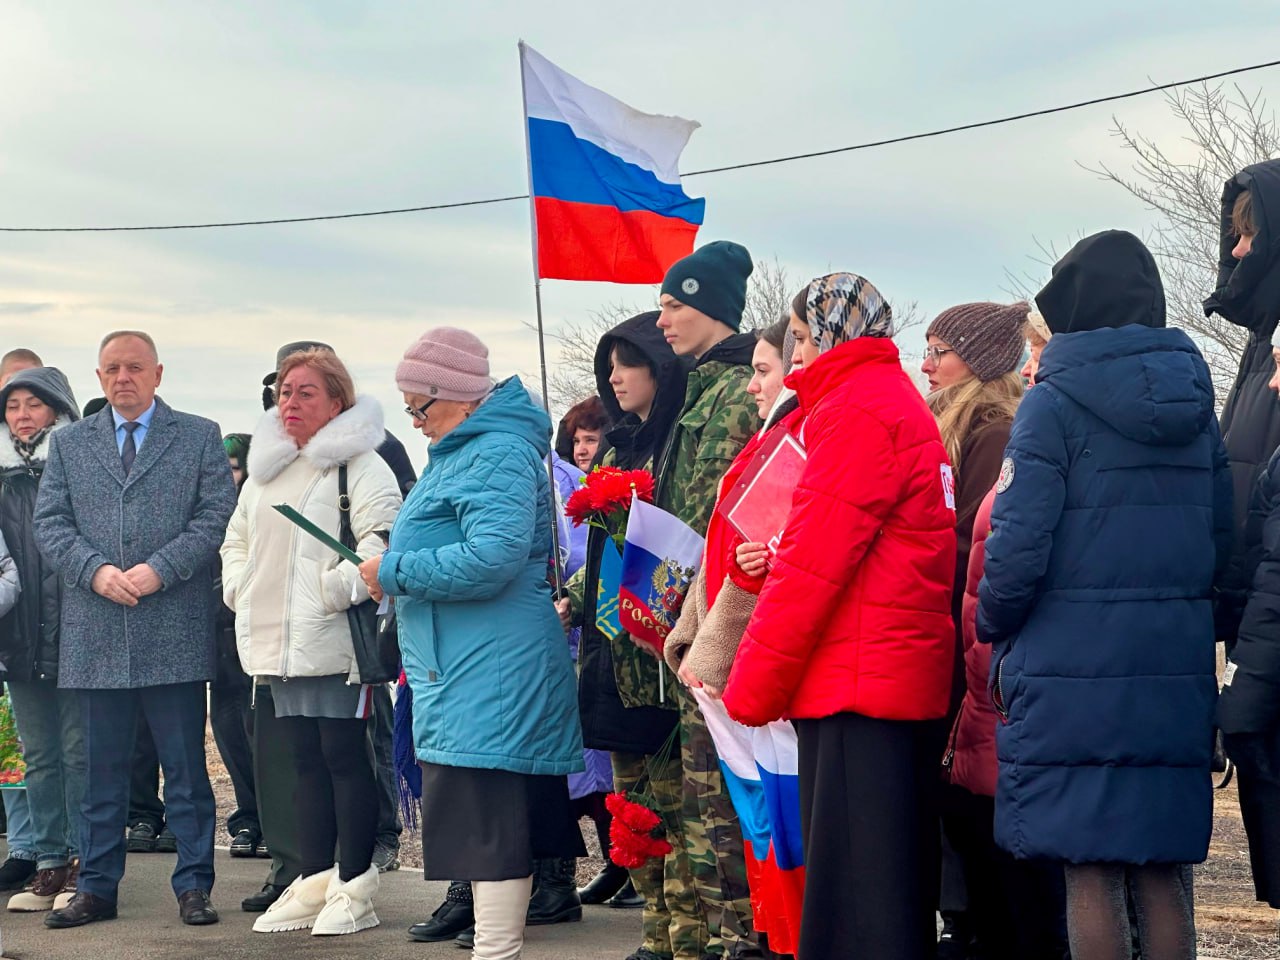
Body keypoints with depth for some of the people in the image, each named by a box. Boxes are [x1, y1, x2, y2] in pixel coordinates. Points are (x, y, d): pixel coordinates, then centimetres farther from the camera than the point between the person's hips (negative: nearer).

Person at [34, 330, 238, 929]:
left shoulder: (199, 437, 7)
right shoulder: (68, 443, 14)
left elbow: (217, 515, -2)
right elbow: (50, 523, 7)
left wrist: (158, 570, -13)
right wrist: (96, 570, -10)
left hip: (174, 632, -2)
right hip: (95, 634, 2)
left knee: (185, 767, 2)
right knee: (101, 769, 8)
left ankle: (194, 886, 9)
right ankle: (96, 888, 16)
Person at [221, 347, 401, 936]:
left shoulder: (360, 464, -6)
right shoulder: (264, 468, 19)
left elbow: (381, 538, -17)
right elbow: (237, 540, 29)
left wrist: (334, 590, -21)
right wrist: (240, 590, 14)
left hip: (336, 640, -7)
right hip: (281, 644, 7)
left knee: (344, 756, -4)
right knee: (304, 759, 12)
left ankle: (354, 888, 4)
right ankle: (314, 882, 19)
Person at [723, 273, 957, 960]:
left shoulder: (856, 409, -10)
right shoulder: (905, 403, 21)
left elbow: (815, 563, -15)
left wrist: (752, 686, -9)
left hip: (855, 689, -10)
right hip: (908, 679, 10)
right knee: (895, 894, 12)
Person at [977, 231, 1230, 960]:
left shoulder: (1054, 406, -8)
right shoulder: (1194, 406, 9)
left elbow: (1018, 548, -13)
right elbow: (1222, 541, 11)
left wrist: (995, 628, 3)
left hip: (1075, 672, -5)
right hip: (1176, 673, 5)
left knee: (1090, 872, 0)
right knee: (1164, 872, 10)